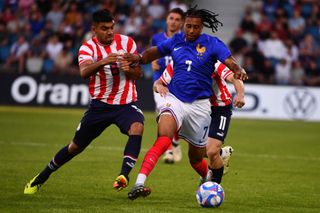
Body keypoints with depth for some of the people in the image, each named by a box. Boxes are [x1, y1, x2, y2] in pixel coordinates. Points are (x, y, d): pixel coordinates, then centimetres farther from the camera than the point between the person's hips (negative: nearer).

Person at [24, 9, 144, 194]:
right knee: (76, 146, 8)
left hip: (126, 103, 1)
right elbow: (84, 72, -29)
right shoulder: (88, 48, -8)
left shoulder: (127, 42, -1)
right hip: (100, 104, -1)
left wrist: (129, 70, -17)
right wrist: (102, 62, -49)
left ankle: (124, 175, -38)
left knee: (137, 128, -33)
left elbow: (139, 73, 7)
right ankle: (40, 179, 28)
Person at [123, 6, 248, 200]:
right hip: (175, 100, 0)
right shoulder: (176, 41, 3)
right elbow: (156, 52, 17)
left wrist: (239, 70, -43)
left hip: (199, 105, 0)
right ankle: (139, 184, -37)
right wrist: (140, 58, -4)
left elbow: (229, 60, -20)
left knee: (196, 158, 12)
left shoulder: (212, 44, -6)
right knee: (163, 139, -28)